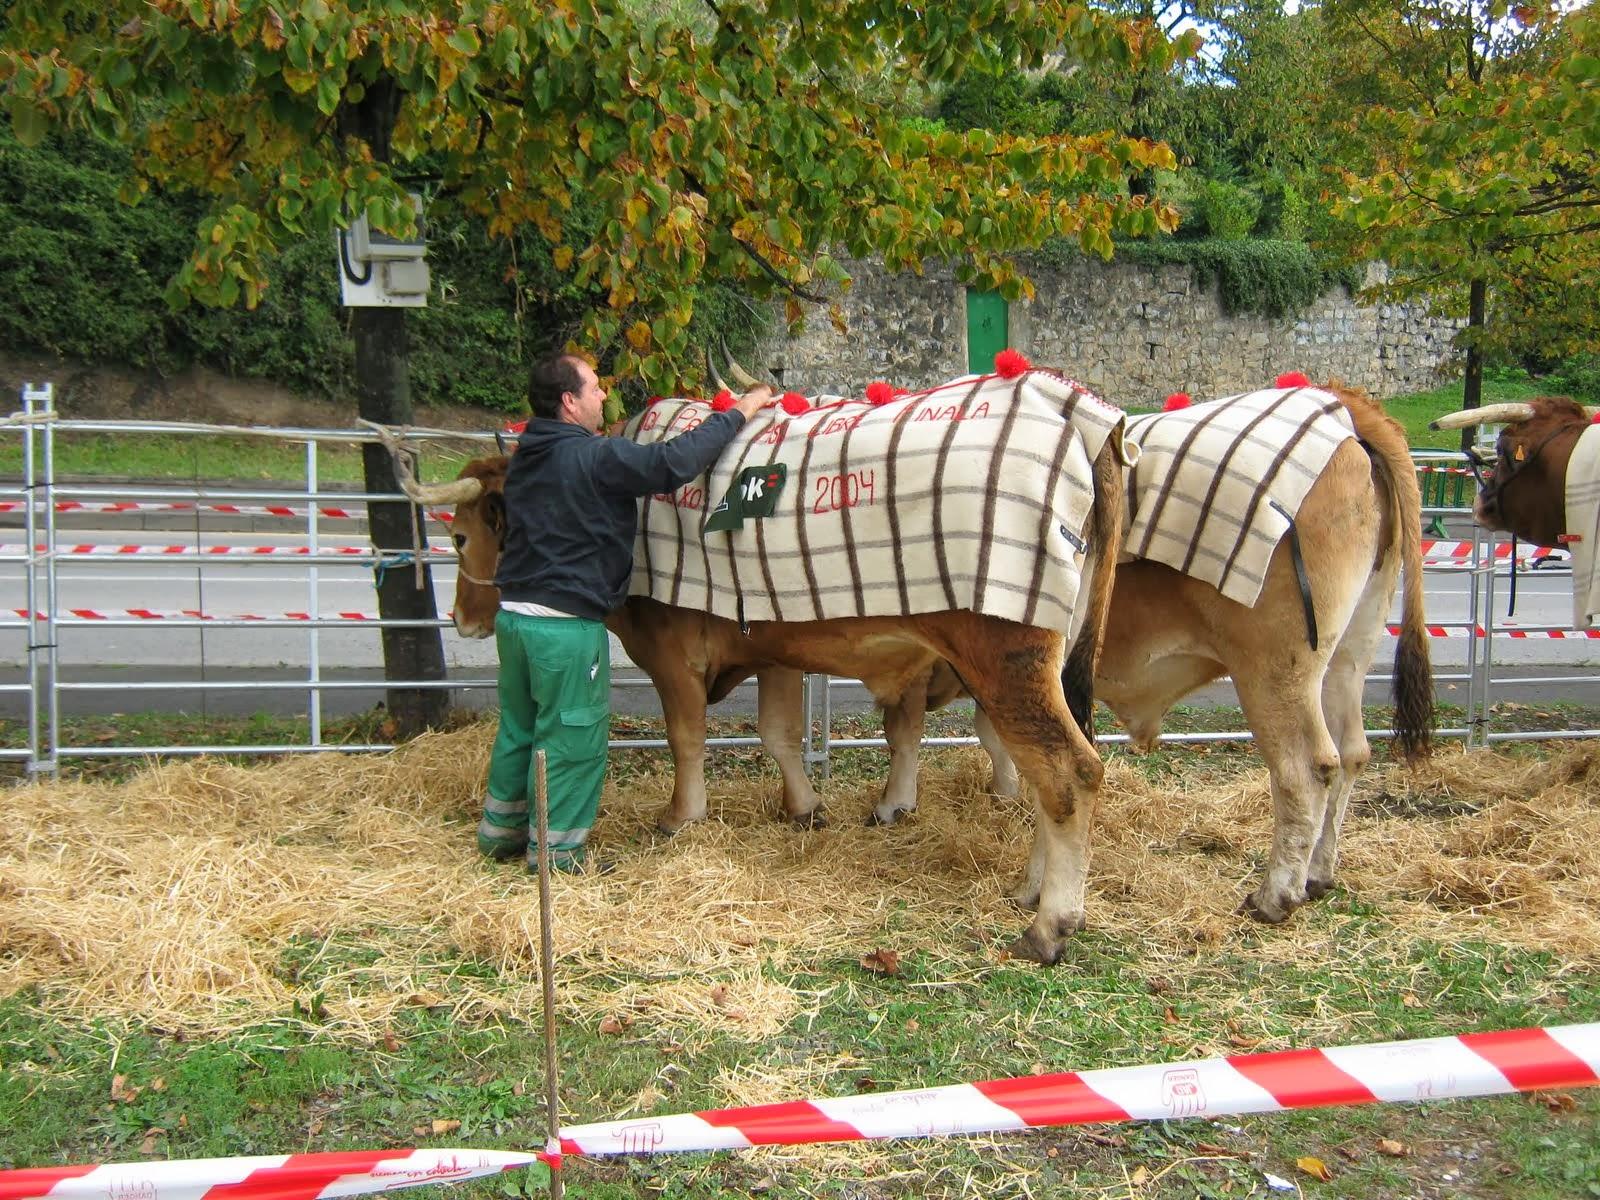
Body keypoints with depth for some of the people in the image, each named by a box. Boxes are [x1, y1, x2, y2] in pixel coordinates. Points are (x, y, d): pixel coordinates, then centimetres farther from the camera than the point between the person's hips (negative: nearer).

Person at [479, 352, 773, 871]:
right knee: (572, 740, 3)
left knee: (518, 729, 21)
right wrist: (736, 414, -12)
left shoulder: (525, 457, 11)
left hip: (514, 614, 9)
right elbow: (673, 463, -23)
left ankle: (501, 832, 33)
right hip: (567, 624, -9)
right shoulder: (594, 458, -17)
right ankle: (556, 854, 11)